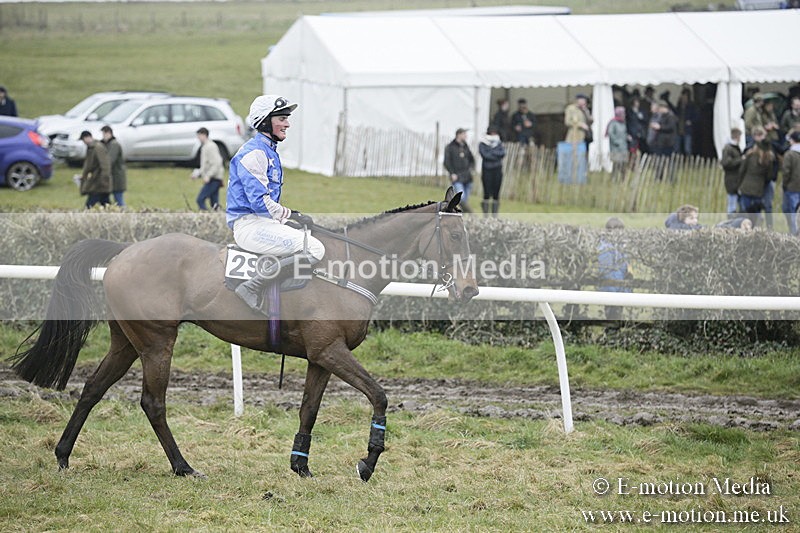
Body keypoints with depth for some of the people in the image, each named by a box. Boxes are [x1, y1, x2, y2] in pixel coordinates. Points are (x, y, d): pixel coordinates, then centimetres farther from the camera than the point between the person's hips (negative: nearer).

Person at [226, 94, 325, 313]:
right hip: (249, 226, -11)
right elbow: (259, 201, -21)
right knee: (315, 250, -20)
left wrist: (296, 217, 14)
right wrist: (294, 215, -16)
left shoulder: (270, 151, 19)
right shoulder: (253, 153, -14)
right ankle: (252, 287, -19)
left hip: (264, 222, 11)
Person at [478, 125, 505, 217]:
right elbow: (485, 155, -15)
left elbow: (503, 153, -7)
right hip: (487, 171, -3)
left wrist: (491, 152, -12)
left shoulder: (499, 144, 10)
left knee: (496, 194, 2)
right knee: (487, 193, -6)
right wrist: (497, 155, -9)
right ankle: (485, 216, -1)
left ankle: (495, 215, 6)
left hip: (497, 171, 3)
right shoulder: (482, 144, 0)